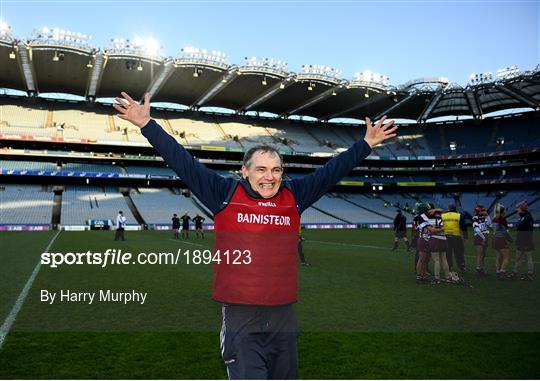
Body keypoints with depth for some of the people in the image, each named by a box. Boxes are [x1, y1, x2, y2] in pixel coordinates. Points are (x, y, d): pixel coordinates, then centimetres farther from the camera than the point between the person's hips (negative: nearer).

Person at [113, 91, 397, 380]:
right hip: (240, 316, -4)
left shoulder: (294, 196, 6)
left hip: (284, 315, 4)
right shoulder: (225, 194, -2)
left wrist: (366, 144, 17)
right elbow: (183, 162, -3)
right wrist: (147, 125, -5)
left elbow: (332, 171, 13)